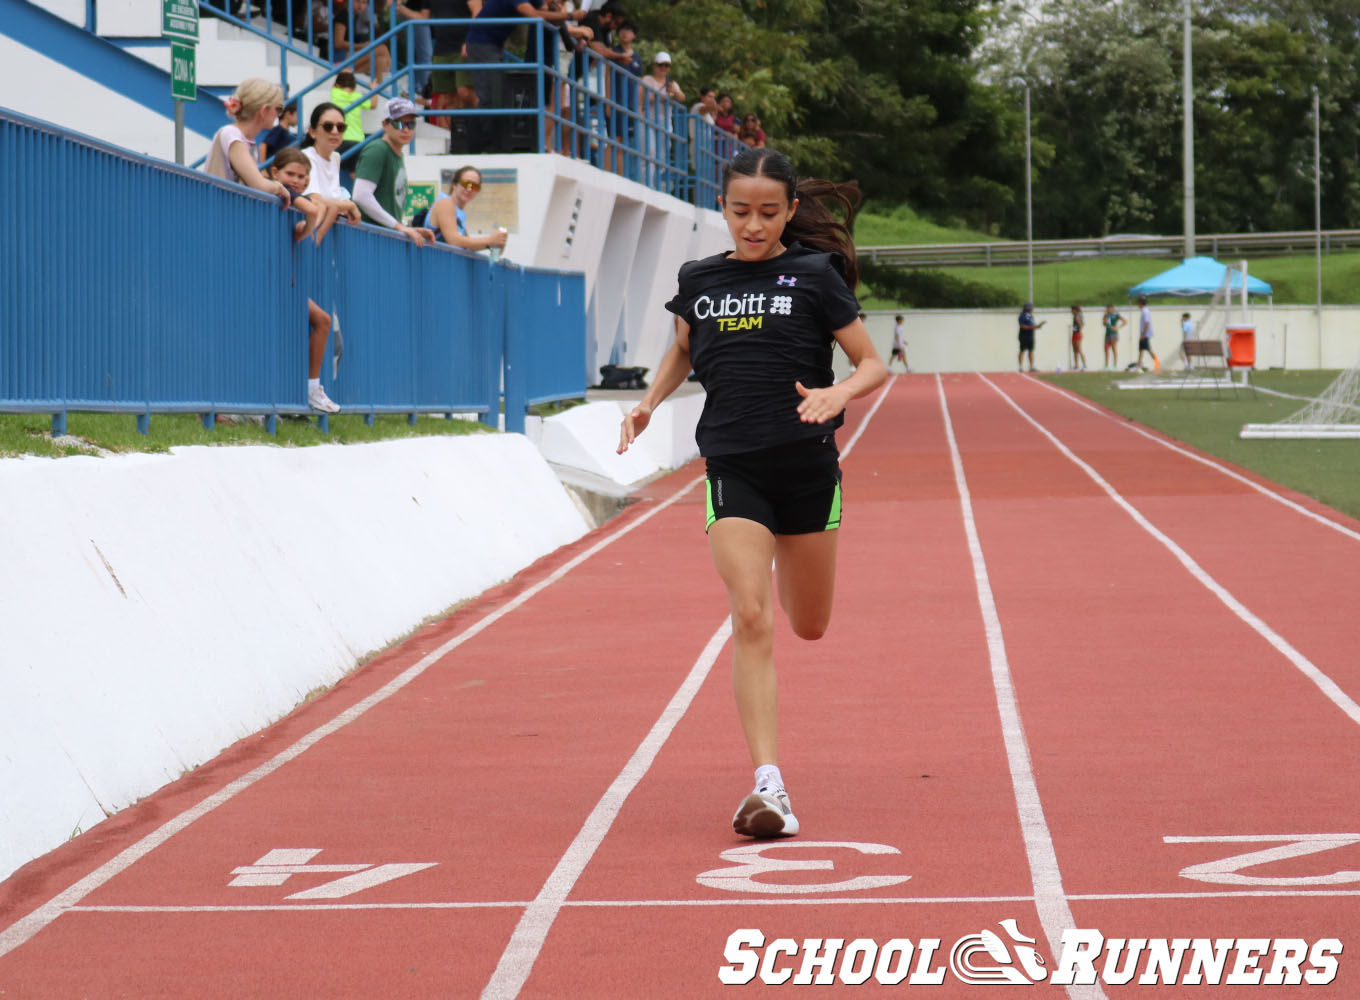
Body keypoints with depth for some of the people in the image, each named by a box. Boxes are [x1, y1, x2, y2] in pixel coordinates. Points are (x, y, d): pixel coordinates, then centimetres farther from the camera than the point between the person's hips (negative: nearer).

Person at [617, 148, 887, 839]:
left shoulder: (814, 277, -3)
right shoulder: (699, 281, 5)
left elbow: (872, 365, 0)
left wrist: (836, 393, -21)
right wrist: (650, 401, 8)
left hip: (807, 465, 0)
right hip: (732, 467, 0)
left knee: (808, 626, 14)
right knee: (750, 620, -15)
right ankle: (768, 788, -17)